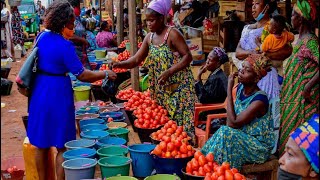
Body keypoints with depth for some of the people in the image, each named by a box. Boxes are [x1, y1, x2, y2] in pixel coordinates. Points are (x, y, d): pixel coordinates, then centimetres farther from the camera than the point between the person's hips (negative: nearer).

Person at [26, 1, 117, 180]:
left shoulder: (42, 36, 2)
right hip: (58, 95, -7)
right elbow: (82, 75, -17)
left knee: (41, 144, 16)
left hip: (39, 93, 8)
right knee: (62, 146, 4)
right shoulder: (65, 46, -19)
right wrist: (105, 74, -5)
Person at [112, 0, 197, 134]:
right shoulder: (149, 38, 7)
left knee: (180, 122, -4)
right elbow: (136, 59, 7)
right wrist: (119, 64, -11)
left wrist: (169, 72, -25)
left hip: (179, 86, -7)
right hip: (160, 89, 7)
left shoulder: (172, 34, -13)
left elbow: (188, 56, -16)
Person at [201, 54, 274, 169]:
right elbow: (232, 116, 10)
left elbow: (233, 123, -27)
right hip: (243, 138, 7)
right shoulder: (240, 88, -1)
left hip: (259, 147, -7)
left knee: (226, 134, -26)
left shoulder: (259, 100, -24)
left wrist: (229, 89, -26)